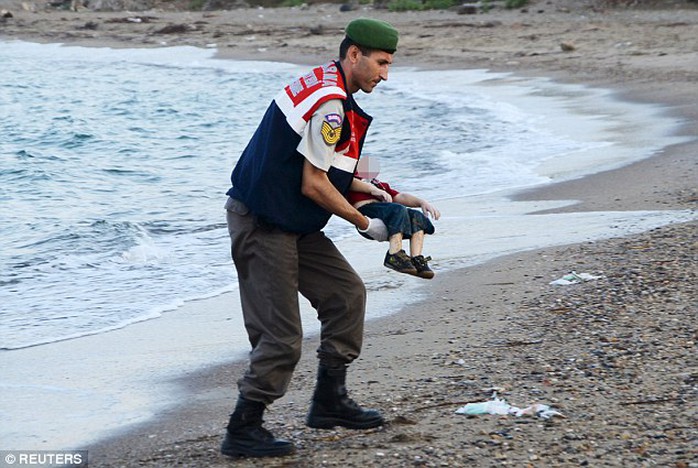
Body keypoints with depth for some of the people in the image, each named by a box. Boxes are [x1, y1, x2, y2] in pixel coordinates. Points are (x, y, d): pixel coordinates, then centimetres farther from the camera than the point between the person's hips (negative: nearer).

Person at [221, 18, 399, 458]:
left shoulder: (325, 85, 12)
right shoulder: (330, 104, -20)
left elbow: (334, 174, 20)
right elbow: (314, 186, -19)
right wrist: (363, 222, -6)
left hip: (292, 223, 10)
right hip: (262, 225, -10)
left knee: (346, 293, 13)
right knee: (281, 339, -7)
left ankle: (330, 401, 22)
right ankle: (243, 431, 4)